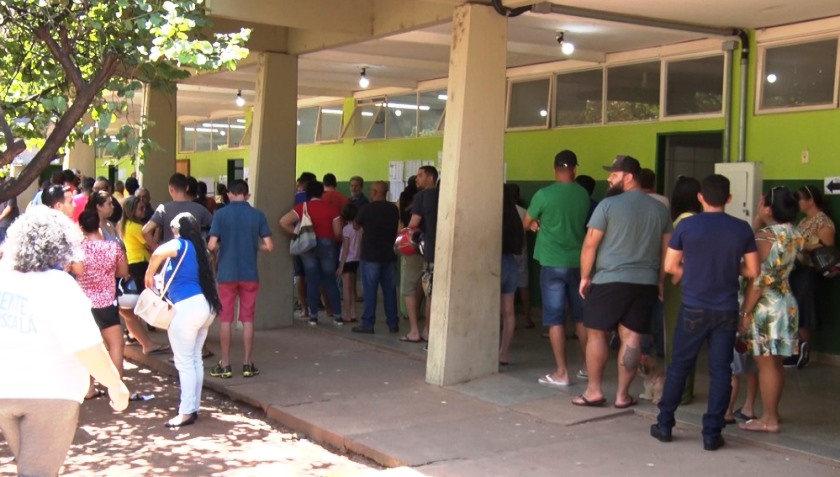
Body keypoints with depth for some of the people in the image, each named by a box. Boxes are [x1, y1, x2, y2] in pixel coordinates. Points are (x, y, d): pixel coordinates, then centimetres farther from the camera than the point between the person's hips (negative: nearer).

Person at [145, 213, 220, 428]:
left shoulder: (180, 244, -7)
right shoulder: (198, 248, 17)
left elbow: (159, 253, -29)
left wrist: (149, 275, -13)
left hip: (187, 307, -9)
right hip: (206, 306, 9)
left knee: (184, 362, -3)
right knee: (195, 359, 15)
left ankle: (186, 412, -1)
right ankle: (194, 406, 21)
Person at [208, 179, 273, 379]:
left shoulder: (221, 214, -6)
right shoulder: (257, 215, -2)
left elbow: (211, 245, -11)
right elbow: (269, 246, -5)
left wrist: (223, 246, 11)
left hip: (227, 274, -1)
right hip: (249, 274, 1)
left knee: (225, 319, 7)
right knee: (247, 320, 7)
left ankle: (225, 365, 11)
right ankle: (248, 364, 10)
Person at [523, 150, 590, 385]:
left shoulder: (544, 195, -11)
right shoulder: (584, 195, 1)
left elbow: (527, 224, 3)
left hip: (553, 263, -4)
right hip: (578, 263, 4)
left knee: (555, 317, 0)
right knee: (581, 316, 15)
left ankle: (561, 372, 0)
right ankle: (589, 366, 23)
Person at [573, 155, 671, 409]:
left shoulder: (608, 205, -7)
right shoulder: (660, 209, 9)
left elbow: (590, 245, -7)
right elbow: (666, 250, 12)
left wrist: (585, 276, 2)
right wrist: (660, 282, 19)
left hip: (609, 280, -4)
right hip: (646, 283, 5)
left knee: (596, 333, 7)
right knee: (631, 337, 5)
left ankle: (594, 390, 9)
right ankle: (623, 395, 8)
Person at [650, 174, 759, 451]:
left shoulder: (686, 225, -6)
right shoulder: (742, 229, -2)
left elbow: (669, 266, -2)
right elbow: (753, 272, 2)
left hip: (694, 308, -1)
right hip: (727, 310, 1)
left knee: (679, 366, 10)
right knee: (720, 371, 5)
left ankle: (664, 425, 16)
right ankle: (711, 434, 7)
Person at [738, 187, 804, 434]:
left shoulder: (764, 237, -17)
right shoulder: (795, 235, 5)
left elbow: (758, 279, -21)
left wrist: (745, 312, -16)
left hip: (766, 307, -8)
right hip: (786, 303, 8)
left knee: (766, 364, -2)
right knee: (776, 364, 15)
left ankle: (769, 420, 3)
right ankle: (772, 412, 25)